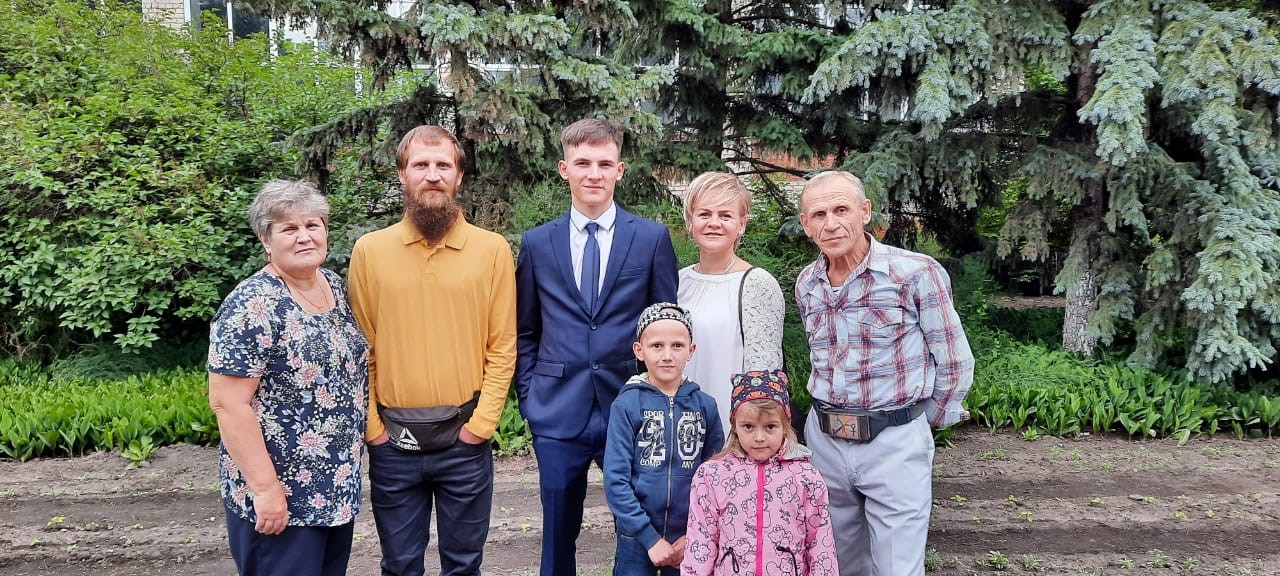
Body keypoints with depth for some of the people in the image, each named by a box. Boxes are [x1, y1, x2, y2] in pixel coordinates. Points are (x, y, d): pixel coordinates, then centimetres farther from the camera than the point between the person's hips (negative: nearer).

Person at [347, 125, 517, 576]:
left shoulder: (492, 249, -2)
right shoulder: (370, 250, 1)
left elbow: (502, 347, -1)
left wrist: (481, 423, -7)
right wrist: (371, 426, -1)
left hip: (465, 437, -1)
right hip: (392, 440, 1)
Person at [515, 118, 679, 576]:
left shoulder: (653, 238, 0)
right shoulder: (537, 243, 5)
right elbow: (525, 331, 11)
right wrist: (528, 396, 3)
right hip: (557, 416, 1)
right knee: (558, 537, 12)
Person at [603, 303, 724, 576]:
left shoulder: (705, 405, -2)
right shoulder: (626, 405, -9)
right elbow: (615, 480, -11)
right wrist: (650, 538, -13)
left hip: (689, 540, 2)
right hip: (636, 538, -2)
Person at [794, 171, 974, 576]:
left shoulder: (916, 272, -14)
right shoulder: (806, 284, 5)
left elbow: (955, 363, -7)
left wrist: (927, 421, 3)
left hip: (894, 442, -5)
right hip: (824, 439, 5)